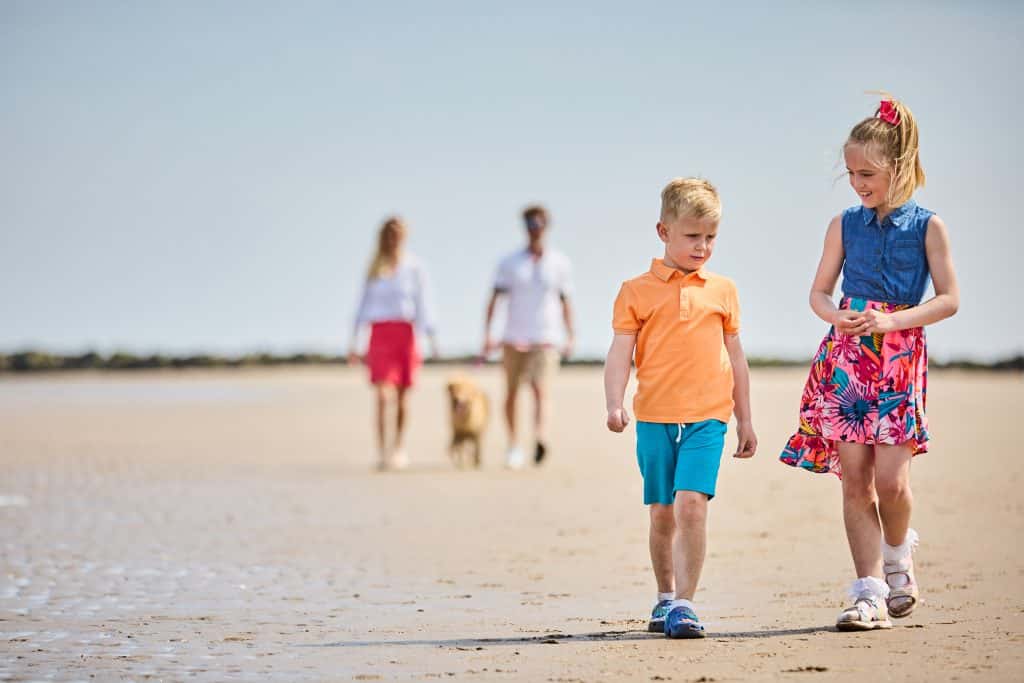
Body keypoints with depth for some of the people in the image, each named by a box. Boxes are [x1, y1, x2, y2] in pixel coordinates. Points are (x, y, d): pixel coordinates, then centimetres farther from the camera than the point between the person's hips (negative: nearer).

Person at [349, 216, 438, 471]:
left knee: (402, 395, 7)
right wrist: (354, 343, 11)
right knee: (383, 395, -12)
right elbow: (363, 305, 13)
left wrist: (432, 338, -9)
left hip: (405, 332, 0)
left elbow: (424, 304, 1)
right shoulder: (374, 268, 9)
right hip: (380, 333, 0)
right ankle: (382, 452, -13)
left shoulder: (414, 267, 4)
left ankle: (398, 448, 23)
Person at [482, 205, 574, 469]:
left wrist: (570, 337, 8)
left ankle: (540, 438, -36)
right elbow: (494, 298, 3)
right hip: (514, 337, 2)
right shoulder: (510, 263, 5)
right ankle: (513, 444, 20)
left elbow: (565, 302, 12)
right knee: (511, 392, 7)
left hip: (546, 338, -2)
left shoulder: (560, 263, 6)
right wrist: (487, 334, -6)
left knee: (540, 389, -18)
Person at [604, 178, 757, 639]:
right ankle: (665, 599, 26)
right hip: (654, 418, 0)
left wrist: (745, 420, 18)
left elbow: (735, 358, 16)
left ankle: (683, 604, -15)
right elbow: (620, 352, -1)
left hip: (708, 416, 0)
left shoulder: (722, 290, 10)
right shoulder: (637, 291, 5)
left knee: (691, 503, -16)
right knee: (662, 513, 8)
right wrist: (614, 405, -16)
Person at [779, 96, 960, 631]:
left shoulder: (927, 226, 2)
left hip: (900, 357, -2)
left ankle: (898, 556, 20)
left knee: (890, 477, -11)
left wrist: (890, 321, -14)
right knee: (854, 479, -4)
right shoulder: (845, 225, 10)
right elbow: (819, 292, 13)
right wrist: (837, 317, -9)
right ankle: (870, 590, -1)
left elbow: (949, 299, -2)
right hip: (846, 358, 2)